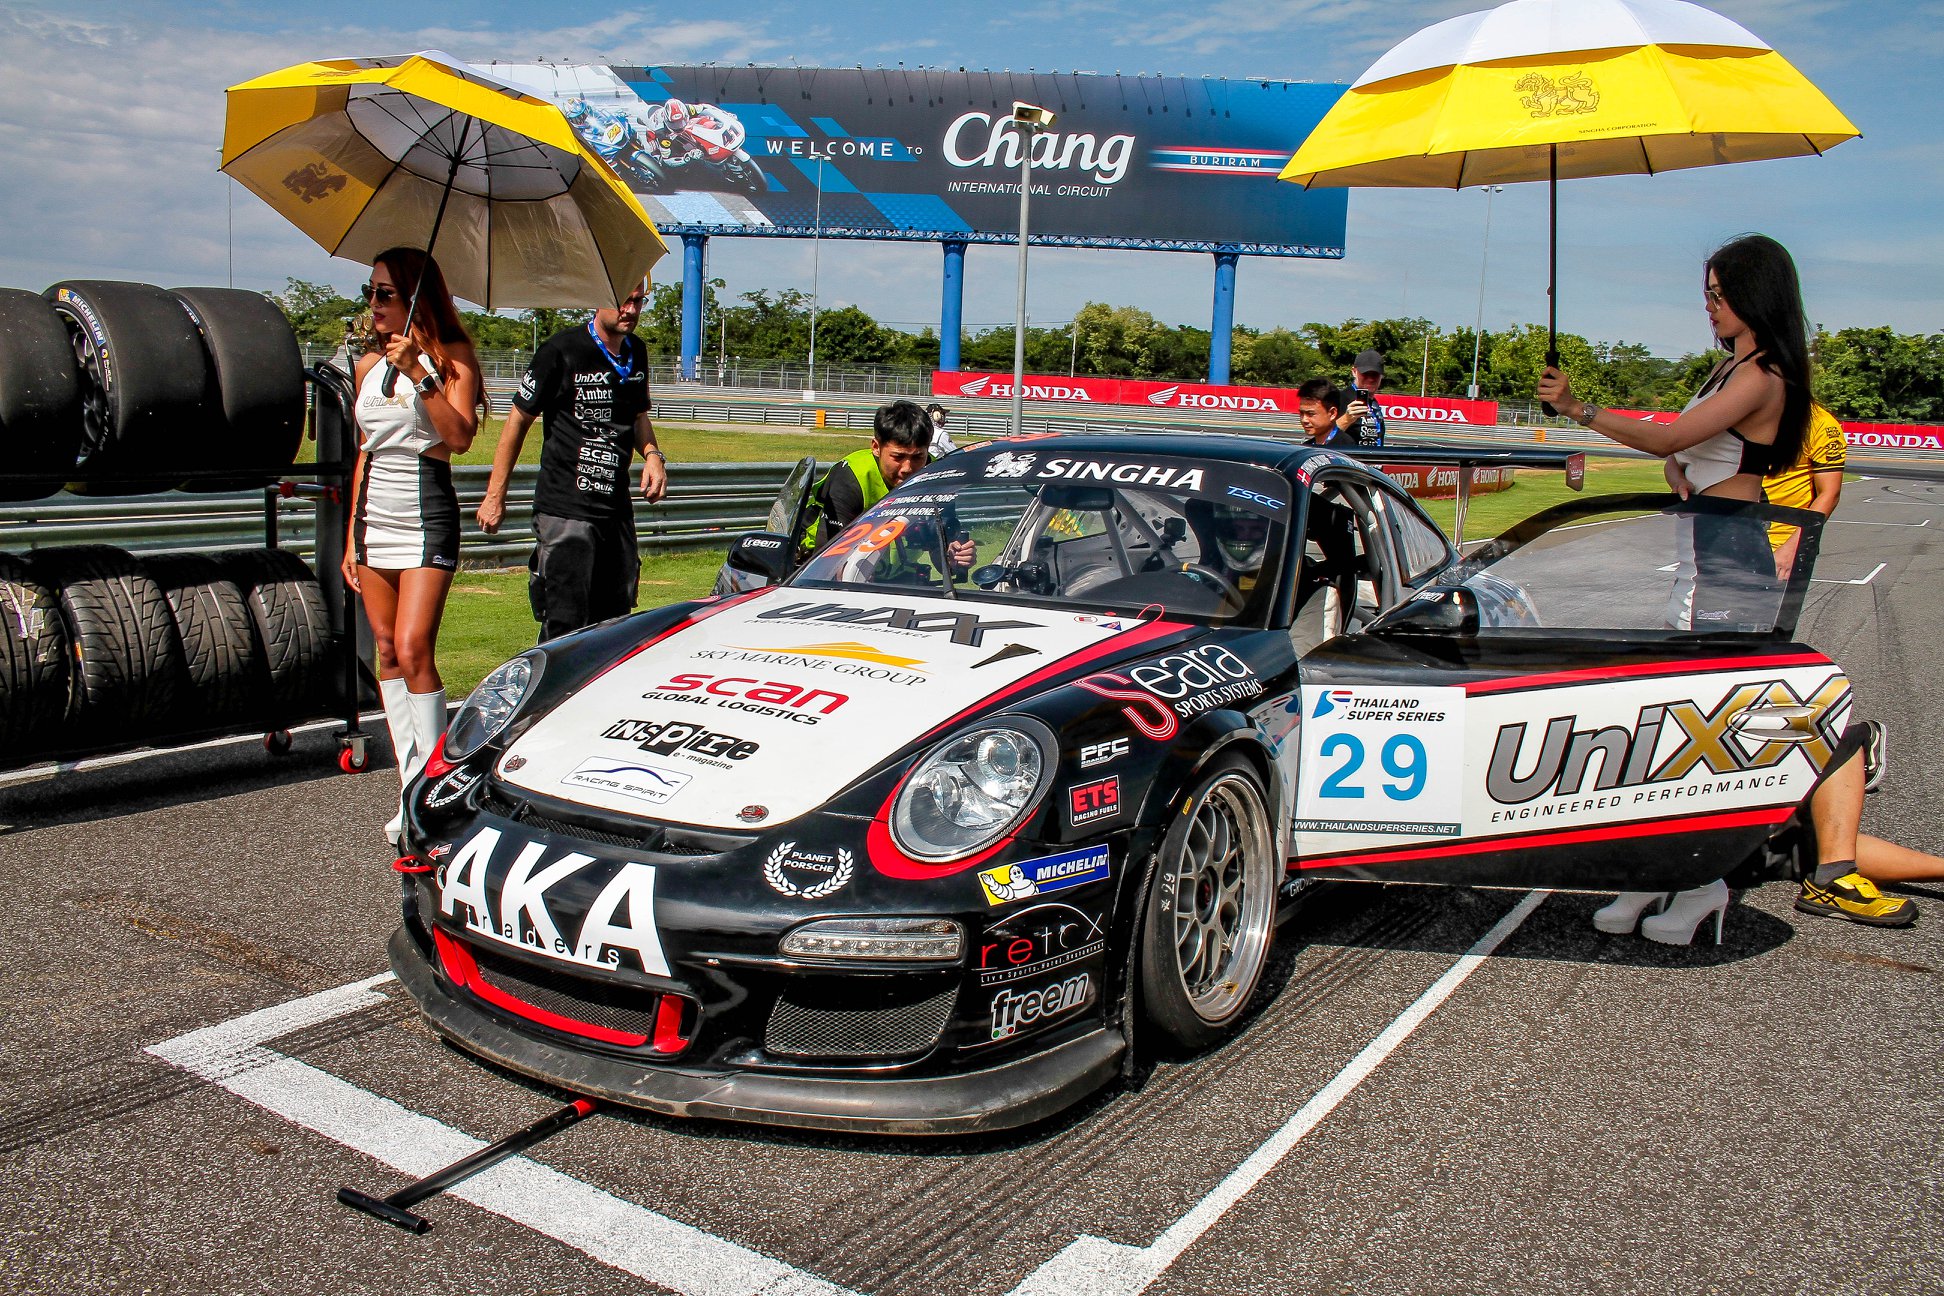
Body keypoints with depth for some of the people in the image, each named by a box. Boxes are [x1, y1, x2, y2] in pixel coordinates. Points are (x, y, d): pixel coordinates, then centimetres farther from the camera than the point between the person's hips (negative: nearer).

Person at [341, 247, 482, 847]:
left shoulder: (451, 357, -3)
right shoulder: (368, 366, 14)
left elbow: (460, 437, -17)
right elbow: (364, 454, 18)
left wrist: (419, 372, -22)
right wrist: (352, 534, 15)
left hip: (426, 515, -6)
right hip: (374, 519, 6)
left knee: (413, 652, -14)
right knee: (387, 655, 4)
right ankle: (412, 789, 10)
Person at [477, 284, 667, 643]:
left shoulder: (637, 352, 11)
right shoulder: (561, 350, -8)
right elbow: (519, 420, -2)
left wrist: (652, 454, 4)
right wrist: (495, 496, -2)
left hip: (617, 508, 7)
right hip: (564, 510, -7)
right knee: (566, 628, -10)